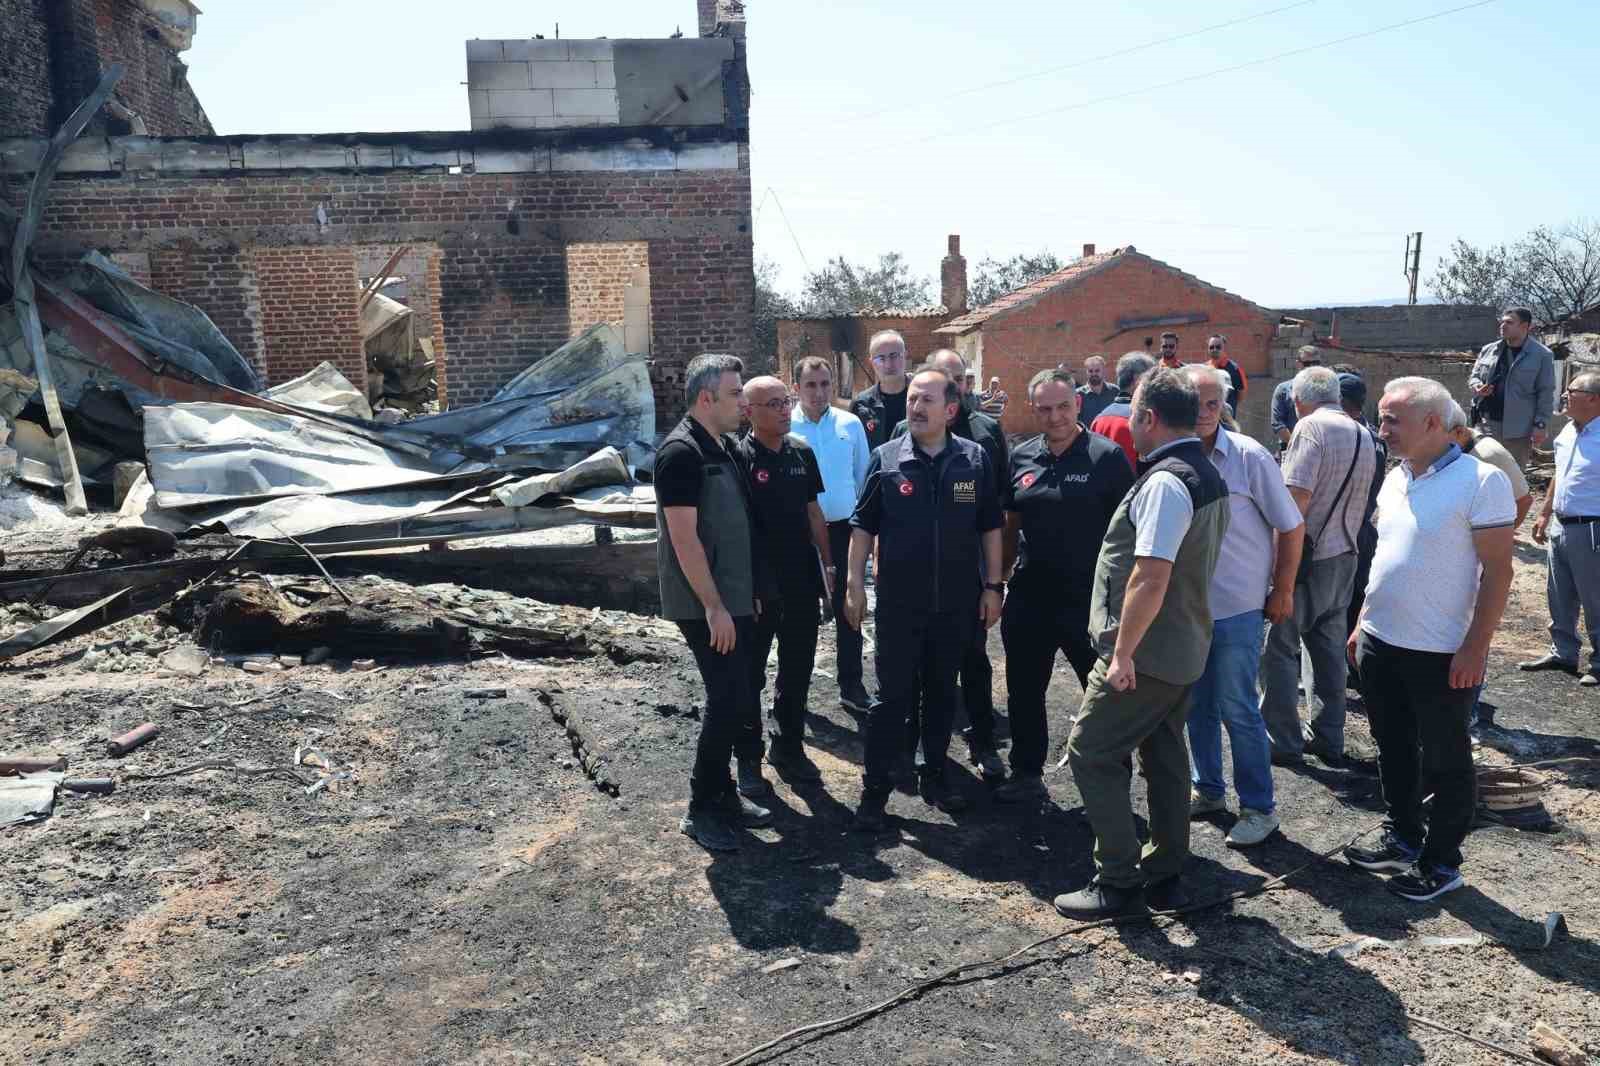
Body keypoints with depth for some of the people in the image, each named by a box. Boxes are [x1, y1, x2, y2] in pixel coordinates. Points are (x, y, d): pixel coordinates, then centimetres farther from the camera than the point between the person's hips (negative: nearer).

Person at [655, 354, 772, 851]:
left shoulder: (721, 447, 12)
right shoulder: (681, 452, -16)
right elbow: (684, 538, -20)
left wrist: (747, 595, 17)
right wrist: (714, 607, -21)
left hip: (733, 600, 9)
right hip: (706, 605, -9)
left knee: (737, 697, 12)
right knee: (728, 701, -7)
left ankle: (723, 795, 25)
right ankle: (701, 809, 6)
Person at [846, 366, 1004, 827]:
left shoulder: (975, 460, -1)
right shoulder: (886, 459, -4)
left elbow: (990, 527, 4)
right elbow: (863, 526, 0)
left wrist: (992, 586, 2)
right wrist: (855, 585, -4)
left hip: (956, 601, 2)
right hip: (898, 601, -1)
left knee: (942, 693, 15)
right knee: (891, 696, 3)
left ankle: (935, 775, 30)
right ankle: (874, 789, 12)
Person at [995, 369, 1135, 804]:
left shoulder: (1107, 457, -9)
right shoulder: (1021, 457, 5)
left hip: (1088, 600, -5)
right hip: (1029, 597, 5)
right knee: (1024, 692, 15)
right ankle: (1027, 774, 32)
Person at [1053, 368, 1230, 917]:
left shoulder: (1165, 482, -21)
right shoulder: (1207, 475, 11)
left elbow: (1150, 578, -27)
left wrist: (1123, 652, -22)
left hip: (1148, 653, -10)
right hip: (1186, 648, 10)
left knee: (1091, 753, 0)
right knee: (1165, 756, 17)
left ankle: (1118, 880, 6)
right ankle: (1165, 876, 28)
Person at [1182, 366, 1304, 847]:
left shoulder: (1248, 456, -11)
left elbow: (1292, 526, -4)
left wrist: (1282, 592, -3)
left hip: (1237, 607, -4)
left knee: (1237, 709, 1)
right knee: (1197, 705, 15)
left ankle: (1259, 807, 17)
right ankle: (1208, 790, 32)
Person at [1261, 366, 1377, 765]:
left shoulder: (1311, 426, -12)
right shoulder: (1363, 435, 14)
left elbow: (1298, 496, -21)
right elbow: (1360, 498, 19)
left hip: (1307, 556, -8)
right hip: (1345, 556, 8)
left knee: (1280, 647, 1)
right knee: (1329, 648, 15)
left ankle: (1283, 740, 5)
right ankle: (1328, 738, 22)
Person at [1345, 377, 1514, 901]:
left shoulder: (1480, 481, -14)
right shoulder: (1394, 479, 8)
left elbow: (1497, 570, -15)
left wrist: (1476, 648, -18)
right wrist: (1365, 622, 15)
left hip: (1441, 654, -7)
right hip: (1381, 644, 7)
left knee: (1446, 762, 8)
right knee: (1393, 750, 19)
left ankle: (1442, 862, 23)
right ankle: (1402, 838, 36)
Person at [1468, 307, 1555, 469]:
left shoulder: (1542, 355, -4)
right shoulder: (1488, 350, 8)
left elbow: (1545, 393, -5)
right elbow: (1473, 376, 17)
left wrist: (1540, 424, -10)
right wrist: (1476, 386, -7)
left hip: (1518, 428, -4)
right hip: (1487, 423, 4)